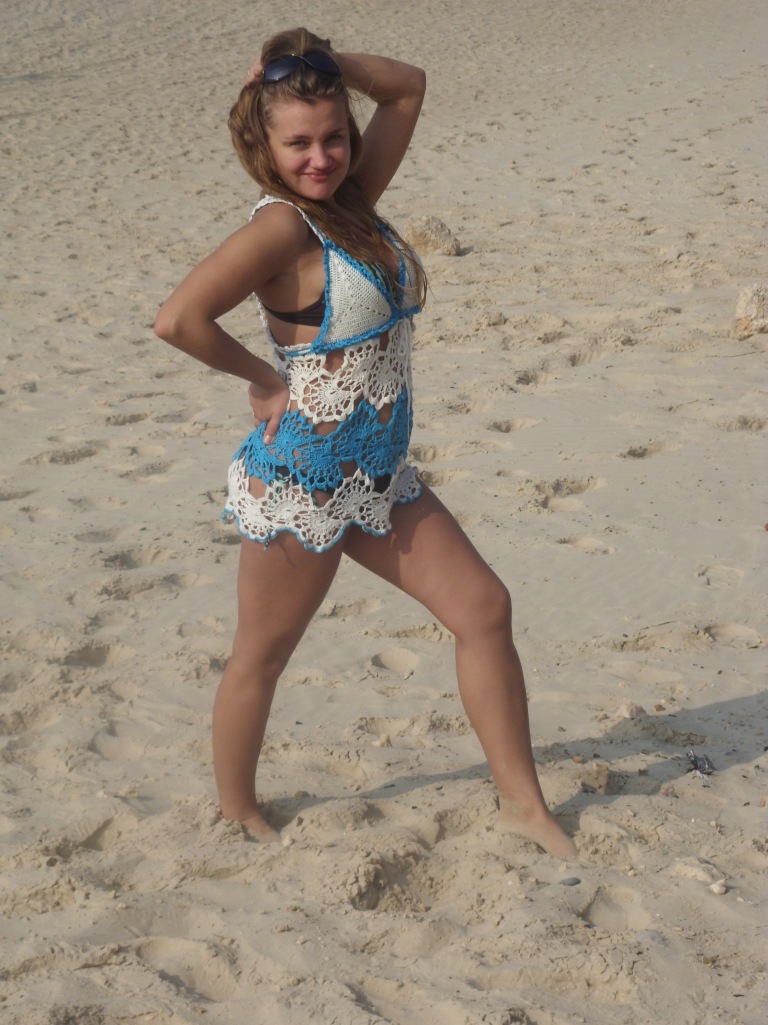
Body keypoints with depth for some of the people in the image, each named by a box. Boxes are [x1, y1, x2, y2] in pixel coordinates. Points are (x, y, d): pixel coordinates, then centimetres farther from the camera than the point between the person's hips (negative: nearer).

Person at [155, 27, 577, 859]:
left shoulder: (352, 199, 5)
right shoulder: (281, 226, -18)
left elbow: (407, 88, 14)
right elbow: (178, 318, -30)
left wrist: (315, 60, -1)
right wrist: (262, 377, -16)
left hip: (378, 477, 8)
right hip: (299, 484, -8)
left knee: (485, 608, 5)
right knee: (261, 657, 8)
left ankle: (522, 802, 14)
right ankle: (237, 820, 27)